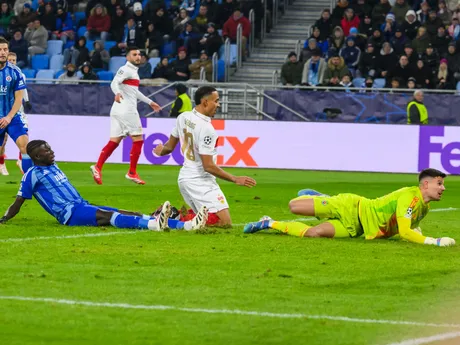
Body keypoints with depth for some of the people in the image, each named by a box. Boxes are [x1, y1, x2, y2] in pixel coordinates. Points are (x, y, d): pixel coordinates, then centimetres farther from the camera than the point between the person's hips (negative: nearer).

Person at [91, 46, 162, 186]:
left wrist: (150, 102, 40)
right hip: (126, 110, -9)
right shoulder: (125, 70, -9)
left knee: (114, 141, 4)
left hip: (118, 111, 9)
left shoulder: (133, 71, 20)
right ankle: (132, 173, 2)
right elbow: (114, 83, -26)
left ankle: (98, 167, -6)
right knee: (138, 140, -2)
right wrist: (117, 93, -47)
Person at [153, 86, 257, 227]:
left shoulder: (183, 117, 3)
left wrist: (161, 151, 30)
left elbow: (170, 147, 14)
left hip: (185, 177, 10)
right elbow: (208, 166, -20)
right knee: (225, 223, -15)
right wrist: (236, 179, -17)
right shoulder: (206, 128, -21)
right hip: (200, 182, -10)